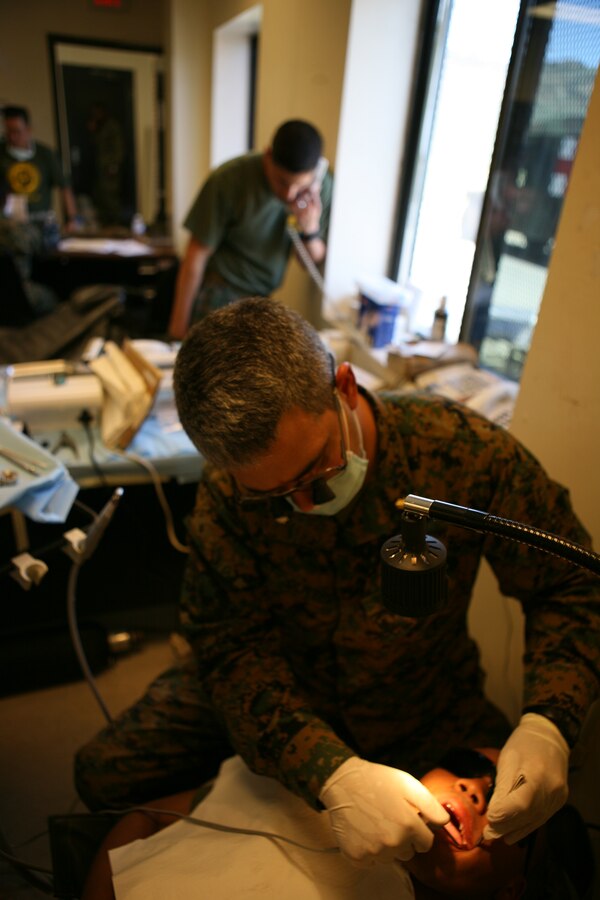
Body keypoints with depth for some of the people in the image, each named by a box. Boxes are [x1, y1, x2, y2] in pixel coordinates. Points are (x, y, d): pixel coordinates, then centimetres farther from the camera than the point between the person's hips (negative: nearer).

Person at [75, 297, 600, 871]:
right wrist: (332, 775, -38)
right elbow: (232, 647, -23)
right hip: (281, 690, 1)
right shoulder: (226, 492, -23)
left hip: (421, 709, 0)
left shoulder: (469, 452, -27)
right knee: (104, 775, -6)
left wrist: (546, 725, -31)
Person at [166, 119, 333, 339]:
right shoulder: (228, 180, -19)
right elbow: (196, 256, -12)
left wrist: (309, 230, -25)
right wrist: (179, 326, -7)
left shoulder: (323, 188, -11)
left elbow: (316, 263, -2)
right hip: (224, 297, -3)